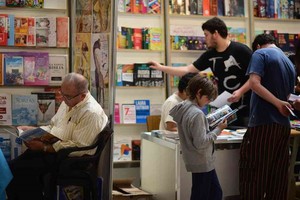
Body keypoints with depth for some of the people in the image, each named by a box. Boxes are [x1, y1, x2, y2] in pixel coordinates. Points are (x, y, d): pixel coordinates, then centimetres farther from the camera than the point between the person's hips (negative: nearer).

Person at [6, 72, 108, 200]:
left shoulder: (91, 113, -20)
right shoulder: (68, 102, 9)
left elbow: (78, 147, -23)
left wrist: (44, 147, -21)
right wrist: (32, 131, 2)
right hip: (55, 148, 9)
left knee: (22, 169, -21)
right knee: (12, 167, -9)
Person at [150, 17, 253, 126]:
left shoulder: (240, 50, -9)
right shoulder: (210, 55, 7)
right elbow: (188, 70, 11)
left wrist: (241, 91, -19)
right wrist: (161, 67, 10)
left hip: (246, 109, -5)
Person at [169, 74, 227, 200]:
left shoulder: (183, 107, 4)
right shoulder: (197, 114, -25)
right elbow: (201, 142, -26)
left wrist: (211, 125, 5)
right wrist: (218, 129, -17)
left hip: (197, 161, 10)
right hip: (202, 162, -10)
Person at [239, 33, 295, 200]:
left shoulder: (260, 54, -1)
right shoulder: (289, 63, 20)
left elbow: (254, 83, -16)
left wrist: (278, 104, -13)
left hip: (263, 122, -7)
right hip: (283, 125, 7)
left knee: (253, 174, -2)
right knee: (278, 176, 10)